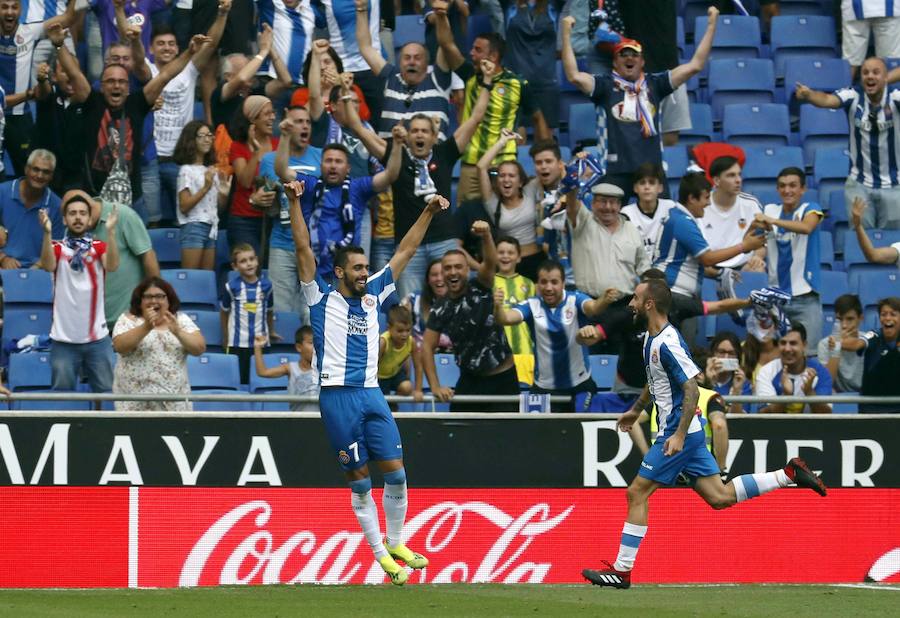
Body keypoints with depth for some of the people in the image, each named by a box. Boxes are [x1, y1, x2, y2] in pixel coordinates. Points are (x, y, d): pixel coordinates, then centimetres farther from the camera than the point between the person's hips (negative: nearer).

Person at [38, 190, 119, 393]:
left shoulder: (99, 247, 4)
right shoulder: (57, 248, 1)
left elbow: (111, 266, -16)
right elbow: (48, 266, -20)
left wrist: (111, 232, -30)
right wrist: (47, 233, -35)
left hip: (97, 339, 1)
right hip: (63, 340, -1)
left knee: (106, 395, 5)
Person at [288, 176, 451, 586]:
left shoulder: (373, 295, 15)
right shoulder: (322, 299, 3)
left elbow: (404, 252, 19)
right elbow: (304, 249, -6)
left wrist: (428, 213, 16)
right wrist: (294, 203, -14)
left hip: (371, 394, 5)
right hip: (337, 395, -5)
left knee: (395, 471, 0)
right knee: (359, 479, 0)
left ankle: (396, 543, 15)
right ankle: (380, 554, 6)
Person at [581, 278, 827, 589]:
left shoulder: (668, 343, -20)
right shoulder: (651, 338, 11)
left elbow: (692, 391, -23)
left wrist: (679, 435, -27)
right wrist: (636, 410, 37)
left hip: (678, 433, -10)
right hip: (684, 432, 10)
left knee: (637, 493, -5)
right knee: (720, 496, 9)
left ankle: (621, 570, -1)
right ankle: (788, 474, 11)